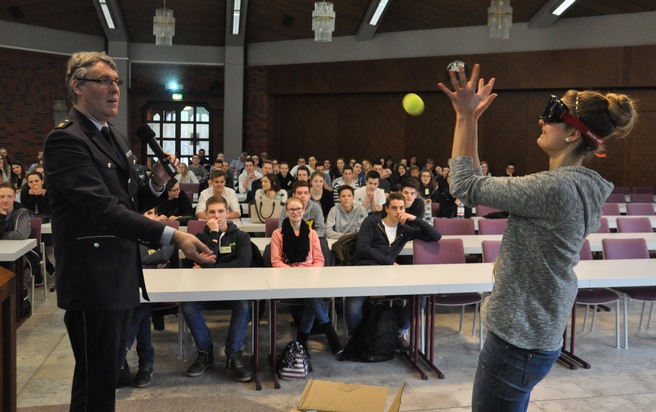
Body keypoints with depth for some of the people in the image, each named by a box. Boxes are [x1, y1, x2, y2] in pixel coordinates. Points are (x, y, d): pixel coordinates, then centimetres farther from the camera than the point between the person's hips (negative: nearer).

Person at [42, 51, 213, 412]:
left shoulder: (116, 137, 13)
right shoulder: (65, 139, -16)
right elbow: (103, 209, -27)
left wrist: (157, 183, -2)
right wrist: (172, 236, -33)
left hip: (121, 275, 9)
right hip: (93, 280, -9)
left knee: (108, 373, 19)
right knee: (97, 381, 1)